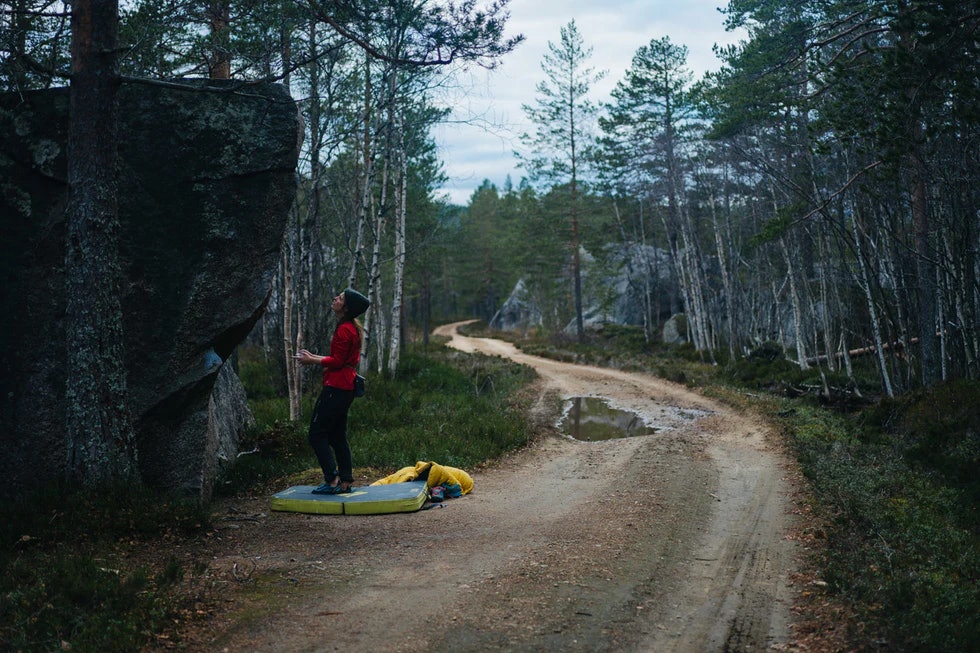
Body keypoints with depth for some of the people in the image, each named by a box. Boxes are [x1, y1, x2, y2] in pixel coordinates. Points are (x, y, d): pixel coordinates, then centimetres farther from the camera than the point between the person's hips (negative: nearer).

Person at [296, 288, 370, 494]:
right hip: (345, 386, 10)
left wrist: (312, 360, -6)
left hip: (336, 387, -10)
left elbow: (337, 361, -18)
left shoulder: (344, 330, -16)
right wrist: (313, 357, 14)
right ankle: (345, 482, 15)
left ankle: (332, 481, -6)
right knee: (337, 436, 13)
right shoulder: (353, 328, 15)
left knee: (317, 434, -4)